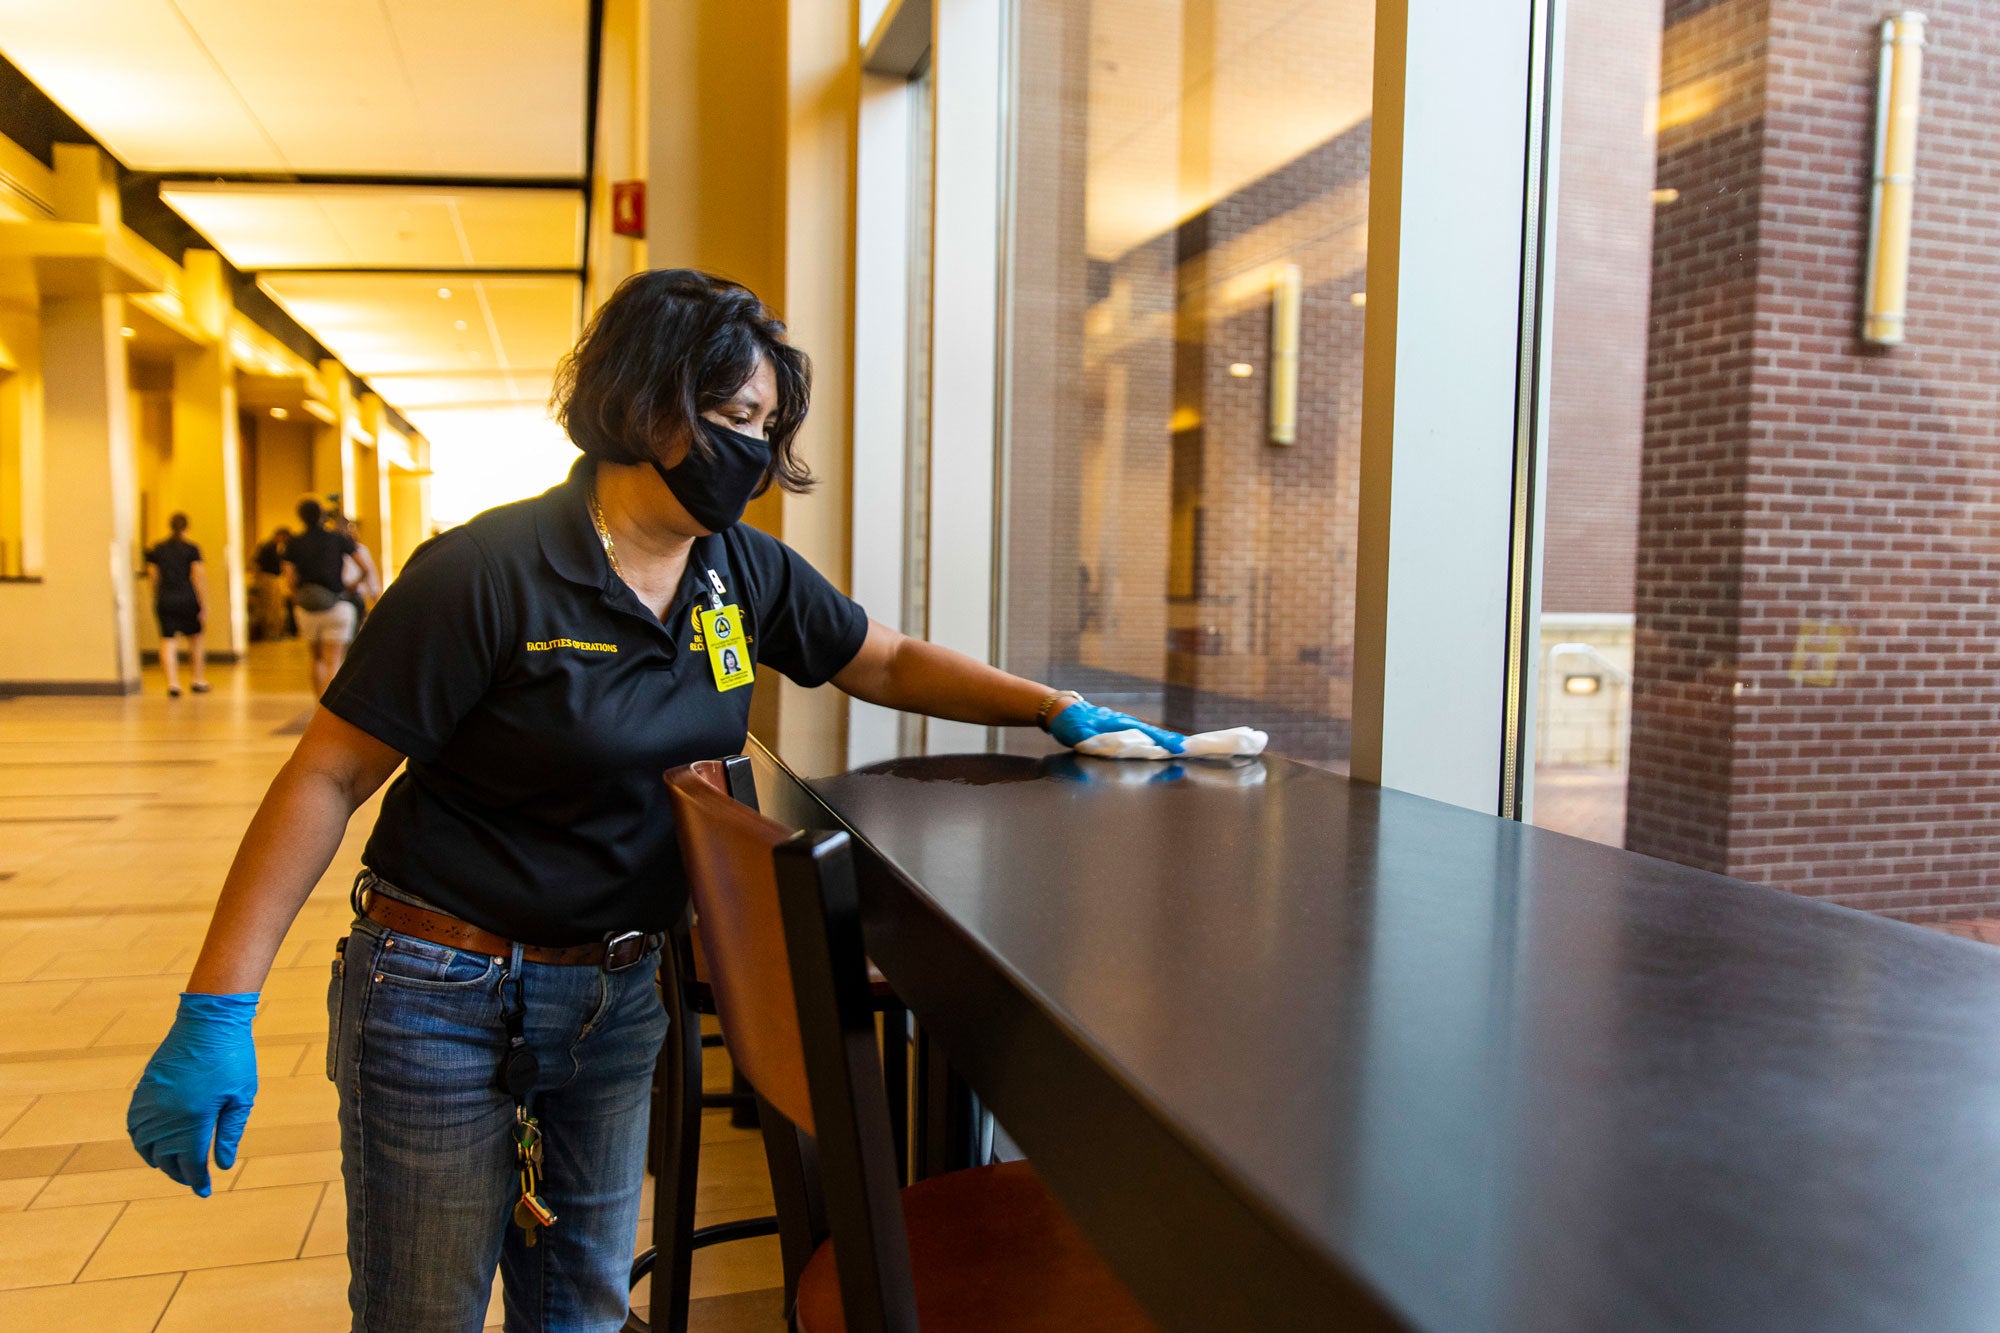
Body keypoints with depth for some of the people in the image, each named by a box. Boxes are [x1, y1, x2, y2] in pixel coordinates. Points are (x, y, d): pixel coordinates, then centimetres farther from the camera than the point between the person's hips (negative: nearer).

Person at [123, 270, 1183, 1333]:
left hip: (619, 995, 5)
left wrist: (1057, 709, 0)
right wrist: (215, 1012, -18)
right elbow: (328, 777, -16)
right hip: (445, 996, -5)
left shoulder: (746, 574, -2)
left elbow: (890, 663, 10)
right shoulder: (489, 575, -19)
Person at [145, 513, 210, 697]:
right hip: (187, 599, -2)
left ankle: (173, 682, -11)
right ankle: (199, 680, 19)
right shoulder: (191, 549, -4)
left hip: (164, 600, 2)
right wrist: (204, 605, -5)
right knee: (196, 638, 14)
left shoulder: (157, 550, 6)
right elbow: (199, 578, -8)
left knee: (168, 641, 0)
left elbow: (154, 577, 9)